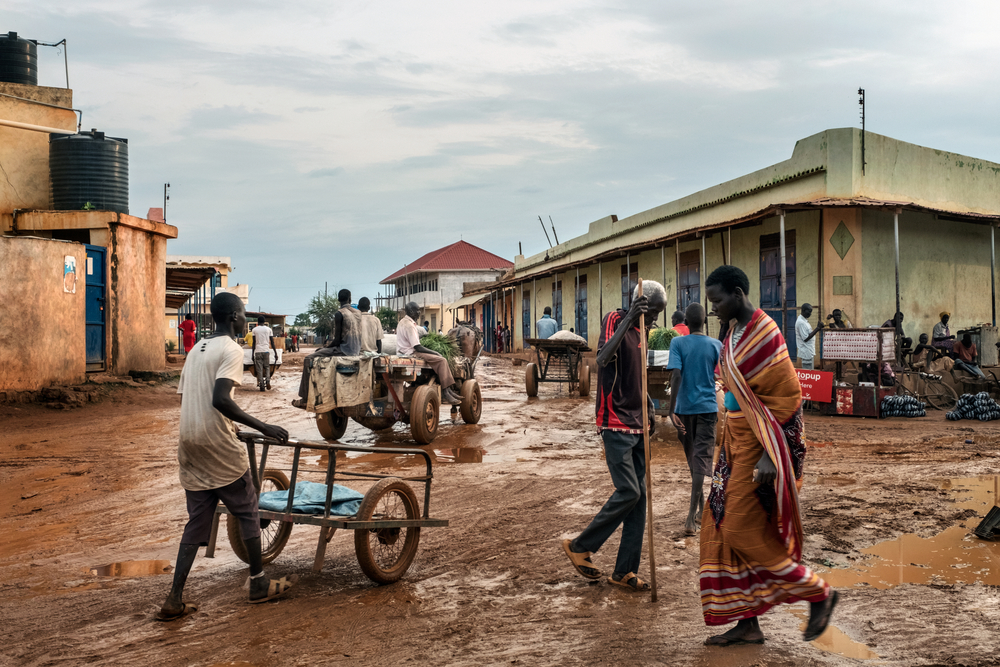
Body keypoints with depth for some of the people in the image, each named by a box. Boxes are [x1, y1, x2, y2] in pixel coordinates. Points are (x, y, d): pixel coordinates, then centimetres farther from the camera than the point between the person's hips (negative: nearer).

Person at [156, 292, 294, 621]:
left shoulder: (198, 349, 15)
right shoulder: (231, 350, -11)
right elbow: (220, 399, -25)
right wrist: (262, 427, -22)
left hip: (189, 445, 8)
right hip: (218, 445, -8)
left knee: (197, 522, 11)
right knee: (247, 513, 9)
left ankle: (174, 600, 7)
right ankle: (258, 584, 20)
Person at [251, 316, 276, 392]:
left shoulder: (254, 330, 5)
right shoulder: (268, 329, 7)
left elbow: (254, 343, 3)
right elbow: (272, 343, 4)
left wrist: (253, 354, 8)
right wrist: (276, 353, 7)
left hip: (258, 351, -1)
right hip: (266, 350, 1)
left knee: (259, 369, 2)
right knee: (267, 367, 15)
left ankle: (261, 385, -2)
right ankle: (268, 381, -7)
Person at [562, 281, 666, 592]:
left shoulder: (640, 332, 15)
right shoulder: (615, 320, -10)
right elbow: (602, 359, -30)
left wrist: (649, 409, 13)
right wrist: (629, 318, -32)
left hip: (637, 426, 8)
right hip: (616, 424, -8)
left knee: (639, 496, 6)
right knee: (628, 492, -12)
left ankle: (624, 571, 13)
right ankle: (580, 546, 7)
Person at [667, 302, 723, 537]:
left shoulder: (678, 344, -5)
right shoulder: (716, 346, 1)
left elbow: (676, 375, -15)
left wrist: (672, 409, -15)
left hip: (684, 408, 0)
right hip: (707, 407, 0)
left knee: (692, 458, 17)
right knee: (702, 459, -5)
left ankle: (700, 507, 32)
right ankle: (692, 516, -15)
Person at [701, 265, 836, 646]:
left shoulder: (764, 335, -17)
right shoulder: (736, 333, 12)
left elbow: (786, 400, -20)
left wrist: (769, 456, -26)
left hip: (761, 443, -9)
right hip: (738, 439, 9)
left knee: (743, 529, -6)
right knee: (723, 526, 8)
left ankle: (819, 594, 11)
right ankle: (747, 624, 15)